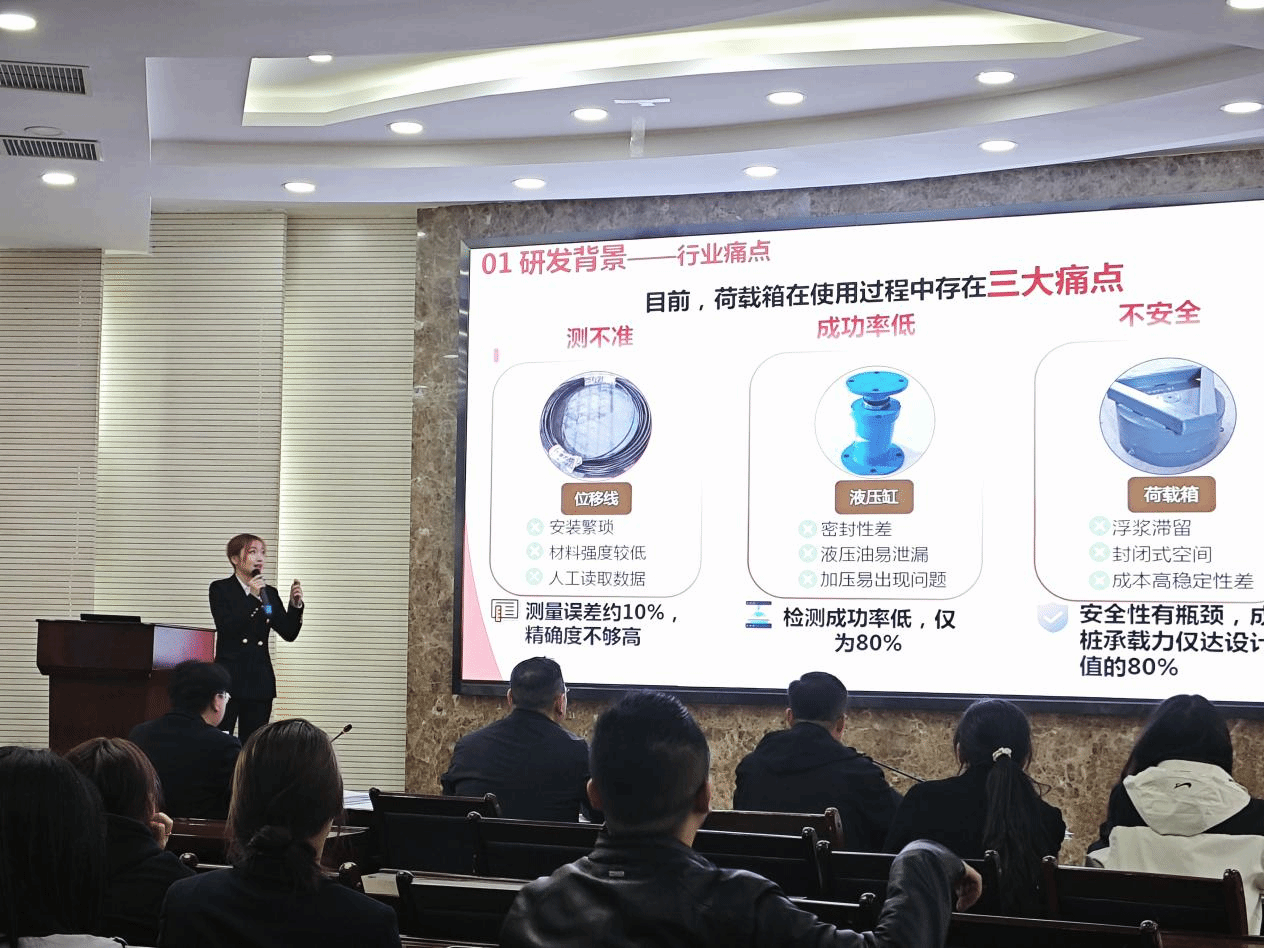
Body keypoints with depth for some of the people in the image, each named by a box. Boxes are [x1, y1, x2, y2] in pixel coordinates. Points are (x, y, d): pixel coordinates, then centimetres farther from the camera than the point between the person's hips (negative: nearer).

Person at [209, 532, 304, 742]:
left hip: (260, 680, 4)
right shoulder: (221, 589, 0)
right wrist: (253, 599, -18)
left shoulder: (270, 593, 13)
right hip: (230, 677, -4)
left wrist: (295, 605, -9)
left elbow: (289, 634, 7)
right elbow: (225, 627, -14)